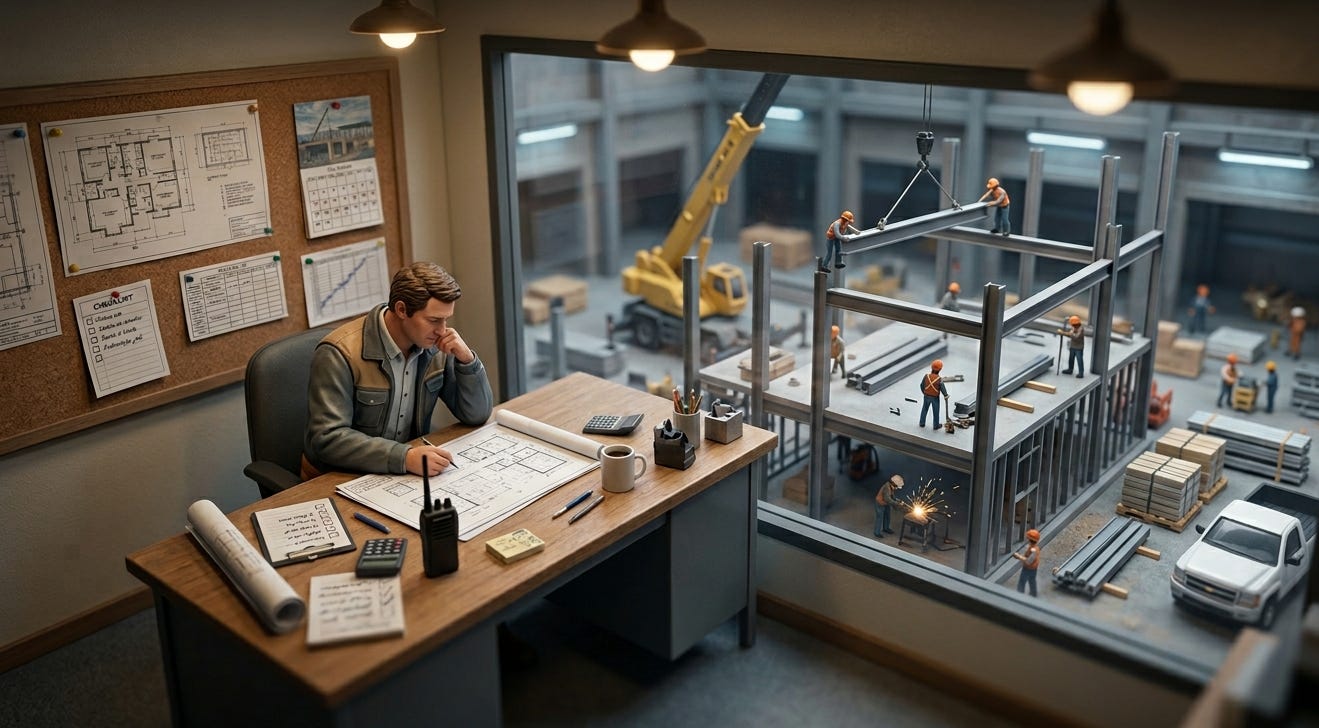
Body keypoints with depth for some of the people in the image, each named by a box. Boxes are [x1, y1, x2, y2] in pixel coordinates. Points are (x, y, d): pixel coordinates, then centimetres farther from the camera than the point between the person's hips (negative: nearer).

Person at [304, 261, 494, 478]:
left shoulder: (435, 346, -2)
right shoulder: (340, 353, -18)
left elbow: (477, 415, 3)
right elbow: (328, 438, -25)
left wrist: (466, 359, -13)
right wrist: (405, 457, -34)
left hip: (408, 474, 5)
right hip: (340, 478, -5)